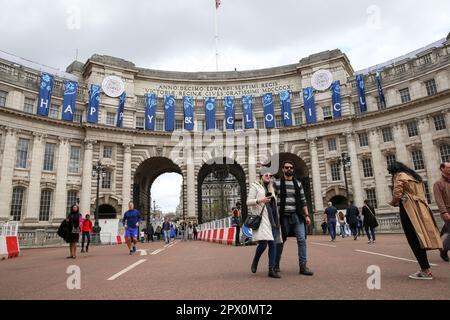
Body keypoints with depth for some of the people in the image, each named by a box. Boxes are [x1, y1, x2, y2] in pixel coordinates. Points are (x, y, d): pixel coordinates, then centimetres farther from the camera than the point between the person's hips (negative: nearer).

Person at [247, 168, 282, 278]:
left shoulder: (271, 188, 22)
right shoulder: (255, 186, 3)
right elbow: (248, 202, -3)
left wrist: (277, 219, 19)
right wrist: (259, 200, -19)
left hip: (272, 218, 6)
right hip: (261, 218, -6)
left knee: (273, 244, -1)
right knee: (263, 243, -15)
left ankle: (272, 269, 4)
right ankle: (255, 262, 13)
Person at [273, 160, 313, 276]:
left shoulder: (298, 184, 12)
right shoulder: (277, 183, 2)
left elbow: (303, 201, 12)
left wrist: (307, 215, 5)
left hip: (297, 216, 3)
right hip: (284, 217, -2)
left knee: (302, 240, -6)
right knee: (280, 241, 6)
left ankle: (303, 266, 2)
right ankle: (276, 264, 22)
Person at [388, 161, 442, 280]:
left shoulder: (400, 176, -2)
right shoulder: (416, 176, 22)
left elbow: (397, 195, -13)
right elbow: (422, 194, 18)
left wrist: (393, 203, 8)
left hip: (409, 210, -8)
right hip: (421, 209, 8)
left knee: (414, 241, -5)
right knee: (420, 239, 10)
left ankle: (426, 271, -5)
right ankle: (425, 268, 11)